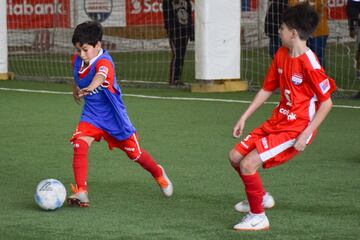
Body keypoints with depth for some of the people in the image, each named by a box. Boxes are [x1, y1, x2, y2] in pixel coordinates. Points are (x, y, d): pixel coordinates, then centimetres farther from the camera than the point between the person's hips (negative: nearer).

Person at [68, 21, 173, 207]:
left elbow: (100, 75, -55)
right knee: (79, 144, -22)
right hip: (91, 115, 5)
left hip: (113, 116, -5)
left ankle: (158, 173, 43)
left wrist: (90, 88, -74)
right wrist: (75, 88, 19)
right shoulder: (77, 60, -7)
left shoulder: (104, 62, -29)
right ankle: (81, 192, -21)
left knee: (134, 152, 12)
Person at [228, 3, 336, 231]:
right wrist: (244, 118, 11)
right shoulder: (281, 55, 3)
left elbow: (326, 102, -18)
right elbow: (267, 89, 14)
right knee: (236, 155, 9)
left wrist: (305, 135, -22)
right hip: (278, 121, 9)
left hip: (297, 129, -9)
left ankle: (257, 217, 0)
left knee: (248, 164, -17)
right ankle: (261, 197, 32)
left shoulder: (309, 63, -22)